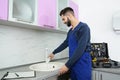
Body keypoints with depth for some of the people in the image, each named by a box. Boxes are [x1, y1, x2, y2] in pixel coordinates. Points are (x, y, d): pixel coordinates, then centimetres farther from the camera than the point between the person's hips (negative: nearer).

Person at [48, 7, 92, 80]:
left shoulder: (83, 27, -13)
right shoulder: (70, 31, 11)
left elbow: (80, 49, -21)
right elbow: (65, 43, 26)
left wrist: (67, 65, -21)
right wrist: (54, 52, 36)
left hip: (82, 66, -7)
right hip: (73, 65, 7)